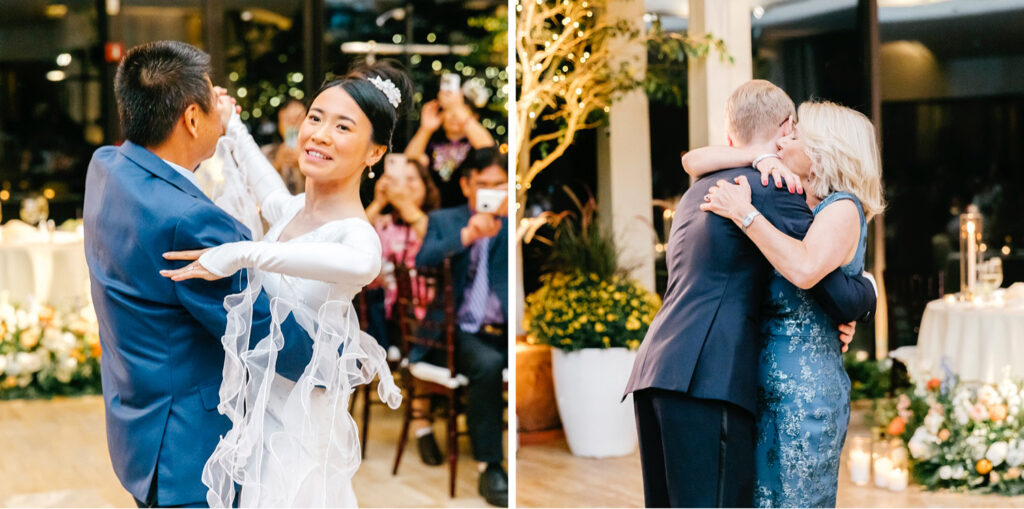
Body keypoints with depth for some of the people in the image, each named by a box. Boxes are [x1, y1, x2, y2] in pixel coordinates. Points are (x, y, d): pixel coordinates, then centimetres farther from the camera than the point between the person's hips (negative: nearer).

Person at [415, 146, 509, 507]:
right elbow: (421, 261, -4)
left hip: (506, 329, 1)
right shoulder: (443, 220, 15)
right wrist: (466, 235, -17)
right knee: (487, 364, -34)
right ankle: (489, 467, -26)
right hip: (464, 332, -1)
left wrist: (511, 214, -15)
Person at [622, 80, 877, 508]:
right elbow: (841, 298, -3)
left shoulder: (696, 194, 25)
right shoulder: (774, 191, -1)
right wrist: (867, 289, 21)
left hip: (653, 373, 9)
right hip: (708, 378, -9)